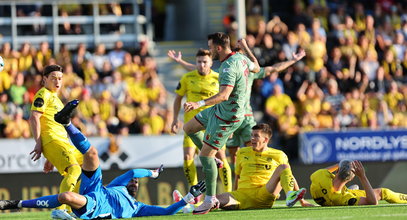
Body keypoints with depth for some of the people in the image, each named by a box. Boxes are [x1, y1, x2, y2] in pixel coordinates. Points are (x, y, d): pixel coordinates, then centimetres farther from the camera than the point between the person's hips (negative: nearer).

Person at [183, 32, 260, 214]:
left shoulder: (229, 67, -29)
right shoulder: (240, 58, 1)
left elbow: (224, 95, -40)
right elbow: (256, 68, 22)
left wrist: (200, 104, -49)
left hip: (227, 117, -10)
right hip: (219, 110, 10)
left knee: (205, 156, -7)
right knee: (188, 128, 22)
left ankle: (210, 200, -1)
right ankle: (212, 160, 30)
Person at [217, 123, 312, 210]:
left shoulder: (278, 155, 12)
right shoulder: (242, 153, 20)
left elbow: (290, 177, 18)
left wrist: (302, 201, 16)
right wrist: (235, 198, 31)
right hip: (243, 194, 1)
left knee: (284, 167, -25)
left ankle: (290, 196, -47)